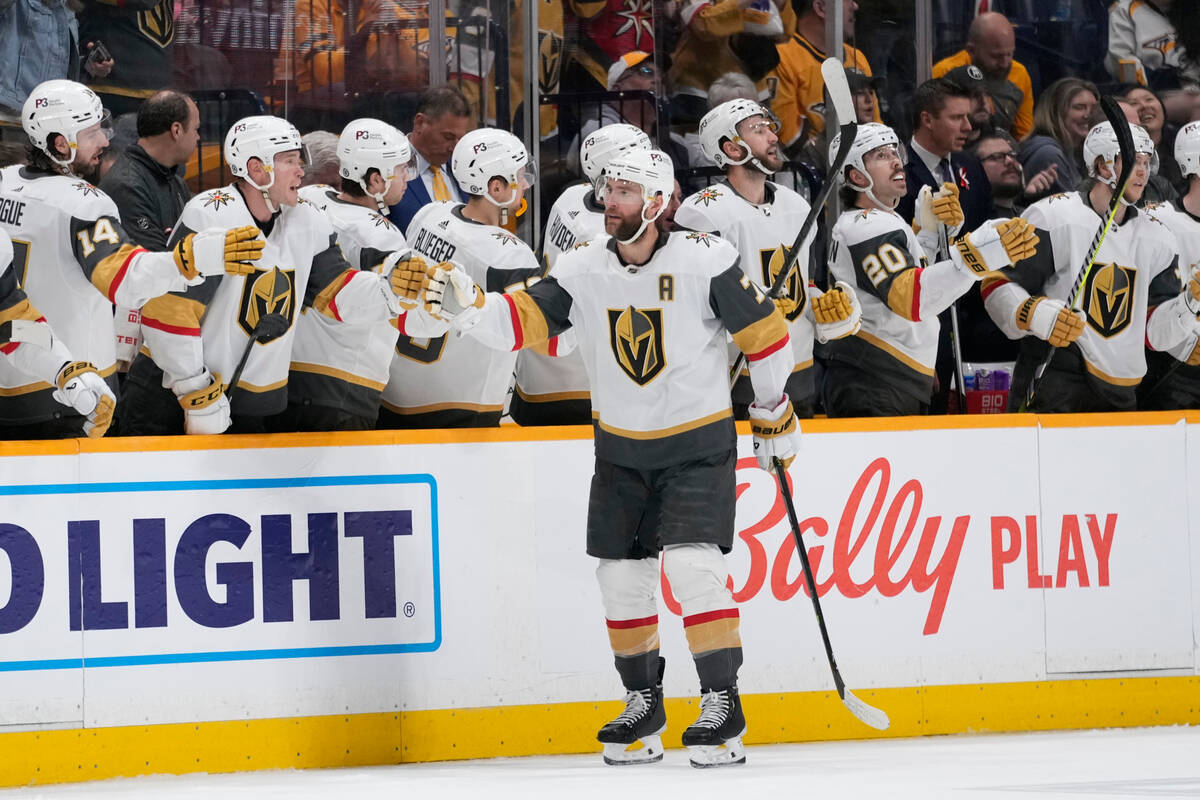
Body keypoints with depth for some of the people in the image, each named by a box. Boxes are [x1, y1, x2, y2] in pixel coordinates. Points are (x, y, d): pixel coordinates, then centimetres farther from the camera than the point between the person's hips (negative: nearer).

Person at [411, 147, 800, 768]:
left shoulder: (705, 262, -16)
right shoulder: (583, 270, -6)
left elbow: (763, 332, -7)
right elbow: (520, 320, -10)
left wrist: (776, 414, 0)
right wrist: (465, 305, -30)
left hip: (697, 443, -5)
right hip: (620, 448, 5)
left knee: (692, 566, -18)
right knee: (621, 576, 6)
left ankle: (723, 705, -11)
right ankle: (643, 705, 23)